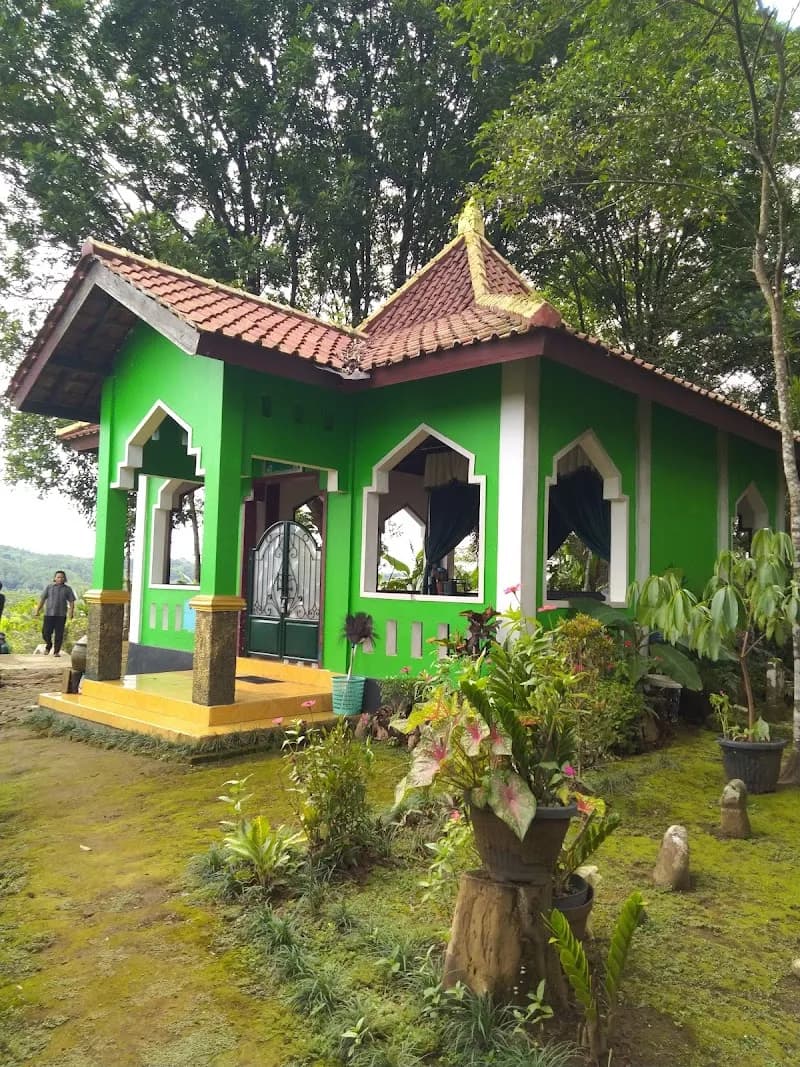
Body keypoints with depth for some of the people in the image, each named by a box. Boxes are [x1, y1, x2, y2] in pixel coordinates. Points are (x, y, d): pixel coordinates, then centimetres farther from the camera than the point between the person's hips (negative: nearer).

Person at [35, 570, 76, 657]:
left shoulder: (67, 589, 6)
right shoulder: (49, 587, 6)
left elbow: (71, 601, 2)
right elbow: (42, 599, 8)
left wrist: (71, 611, -12)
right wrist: (38, 610, 4)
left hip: (61, 615, 0)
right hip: (49, 614, 0)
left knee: (59, 634, 0)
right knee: (46, 633, 0)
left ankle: (56, 651, 12)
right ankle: (48, 645, 28)